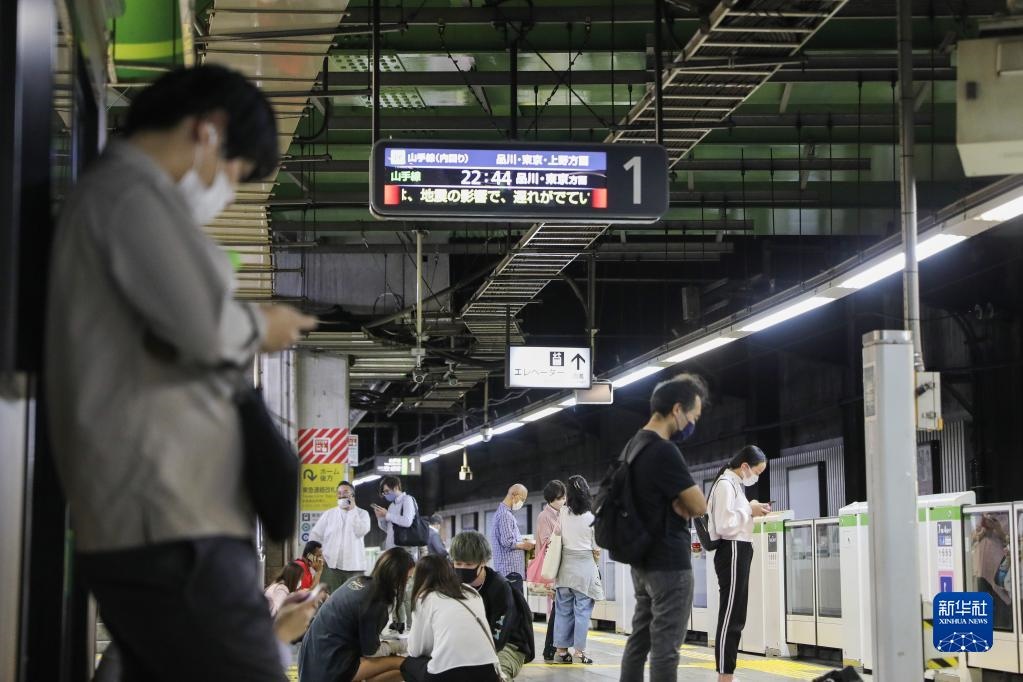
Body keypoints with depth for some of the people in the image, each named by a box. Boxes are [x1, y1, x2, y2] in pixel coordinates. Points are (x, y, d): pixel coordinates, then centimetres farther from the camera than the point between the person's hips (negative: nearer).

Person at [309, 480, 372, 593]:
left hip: (354, 566, -1)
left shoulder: (362, 513, 7)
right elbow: (315, 535, 11)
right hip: (331, 565, 1)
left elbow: (361, 531, -11)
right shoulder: (329, 514, 12)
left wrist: (352, 510, -6)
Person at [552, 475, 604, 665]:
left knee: (563, 609, 9)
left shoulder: (562, 514, -3)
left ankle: (561, 650, 11)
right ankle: (579, 651, 3)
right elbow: (596, 549, -1)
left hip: (565, 564, 3)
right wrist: (596, 561, 18)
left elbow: (556, 538, 2)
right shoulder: (591, 518, -7)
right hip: (585, 565, -3)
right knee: (582, 610, 3)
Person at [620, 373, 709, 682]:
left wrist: (679, 504, -2)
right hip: (670, 563, -10)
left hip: (643, 561, 10)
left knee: (639, 640, 11)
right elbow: (699, 506, -16)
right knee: (665, 647, -7)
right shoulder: (664, 452, -19)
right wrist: (684, 505, 4)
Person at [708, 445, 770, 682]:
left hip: (739, 552, 11)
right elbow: (725, 524, -21)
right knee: (730, 618, -10)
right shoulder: (726, 484, -13)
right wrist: (750, 511, -11)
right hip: (732, 552, -11)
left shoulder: (735, 484, 18)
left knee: (735, 618, 10)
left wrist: (752, 511, 10)